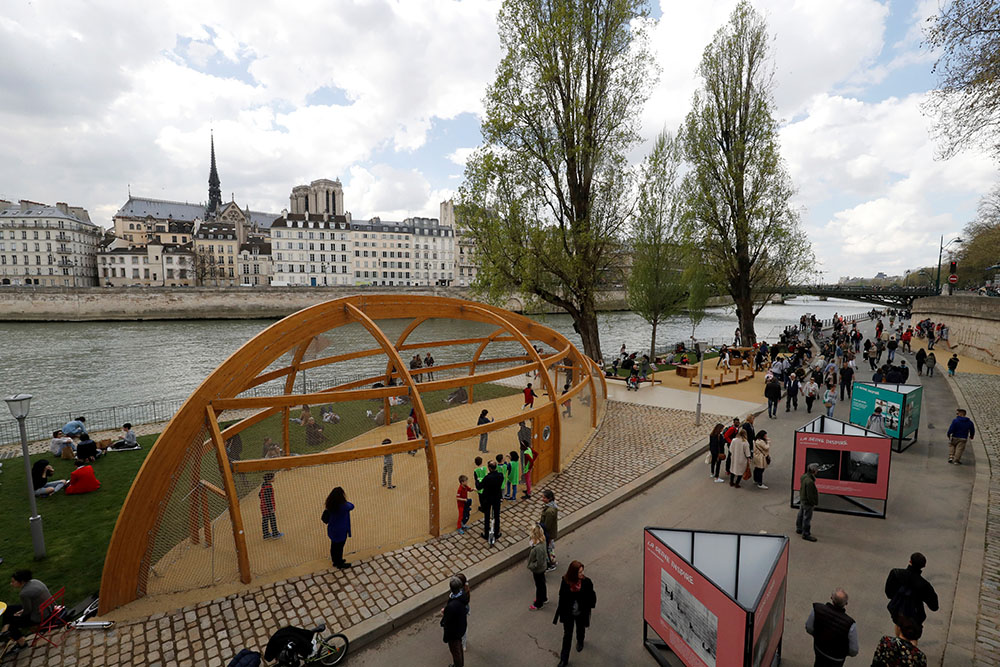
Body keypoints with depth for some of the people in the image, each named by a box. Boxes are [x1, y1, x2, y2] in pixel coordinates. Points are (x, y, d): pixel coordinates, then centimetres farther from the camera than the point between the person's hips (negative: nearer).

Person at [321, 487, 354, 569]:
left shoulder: (330, 505, -12)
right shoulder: (343, 506, -32)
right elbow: (352, 506, -9)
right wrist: (345, 500, 0)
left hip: (332, 530, 6)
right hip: (341, 531, -6)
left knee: (334, 546, 24)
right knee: (340, 547, 13)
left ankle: (336, 561, 45)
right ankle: (340, 564, 31)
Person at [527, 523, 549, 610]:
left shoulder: (539, 548, -41)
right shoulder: (540, 541, -13)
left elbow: (539, 563, -32)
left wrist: (530, 566, -17)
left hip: (538, 570, -8)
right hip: (542, 568, 8)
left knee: (539, 585, 16)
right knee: (542, 583, 29)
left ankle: (539, 604, 40)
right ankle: (544, 598, 52)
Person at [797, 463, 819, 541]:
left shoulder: (804, 476, -1)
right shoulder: (809, 481, -31)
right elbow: (810, 495, -25)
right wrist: (813, 503, -12)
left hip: (802, 500, 10)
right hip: (807, 502, -10)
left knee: (801, 515, 23)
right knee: (807, 518, 3)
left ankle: (799, 529, 39)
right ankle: (806, 534, 13)